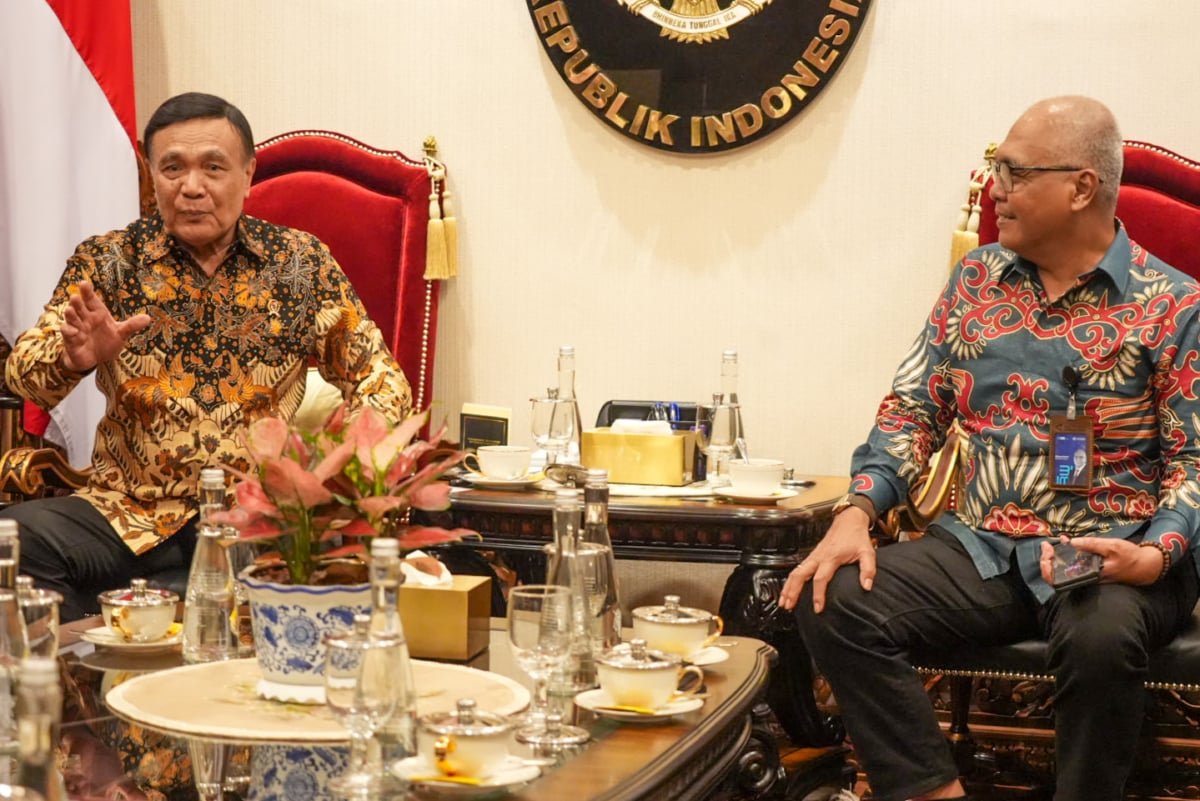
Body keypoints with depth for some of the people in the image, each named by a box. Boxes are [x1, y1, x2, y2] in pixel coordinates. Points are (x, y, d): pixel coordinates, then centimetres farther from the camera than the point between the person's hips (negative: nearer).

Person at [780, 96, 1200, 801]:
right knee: (833, 602, -21)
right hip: (981, 550, 4)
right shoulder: (977, 281, 12)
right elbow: (914, 407, 12)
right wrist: (856, 512, -5)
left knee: (1101, 637, -38)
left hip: (1114, 558, -4)